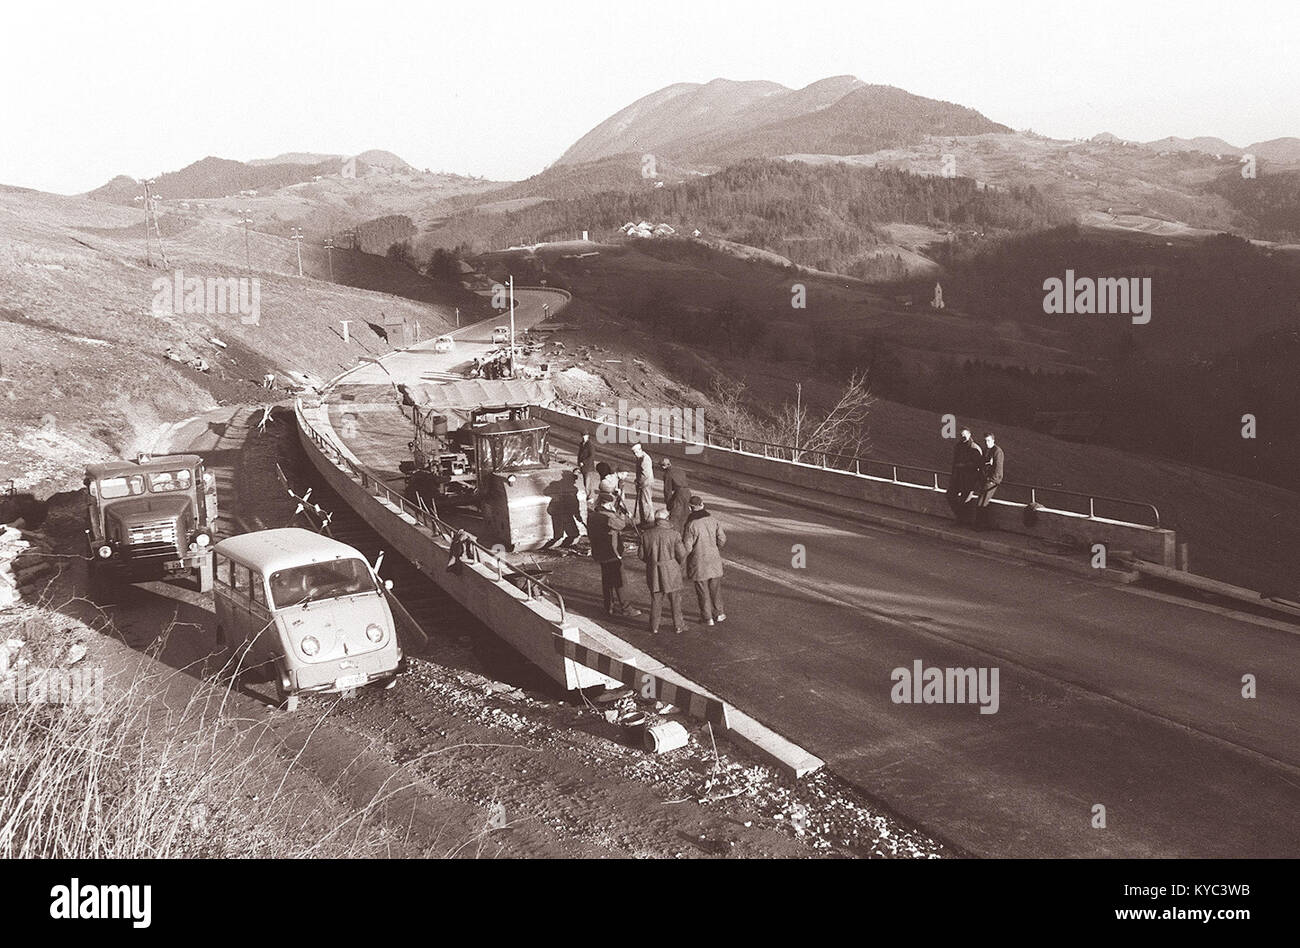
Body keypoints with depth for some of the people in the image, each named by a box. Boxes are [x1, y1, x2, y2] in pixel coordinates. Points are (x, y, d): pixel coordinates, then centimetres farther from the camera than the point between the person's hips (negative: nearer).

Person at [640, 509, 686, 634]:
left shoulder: (646, 535, -5)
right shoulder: (674, 534, -12)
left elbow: (642, 555, 0)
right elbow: (681, 554, -10)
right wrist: (679, 564, 11)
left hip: (653, 572, 2)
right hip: (671, 571, -2)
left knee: (656, 599, 13)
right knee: (675, 599, 12)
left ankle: (654, 627, 17)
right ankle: (678, 626, 20)